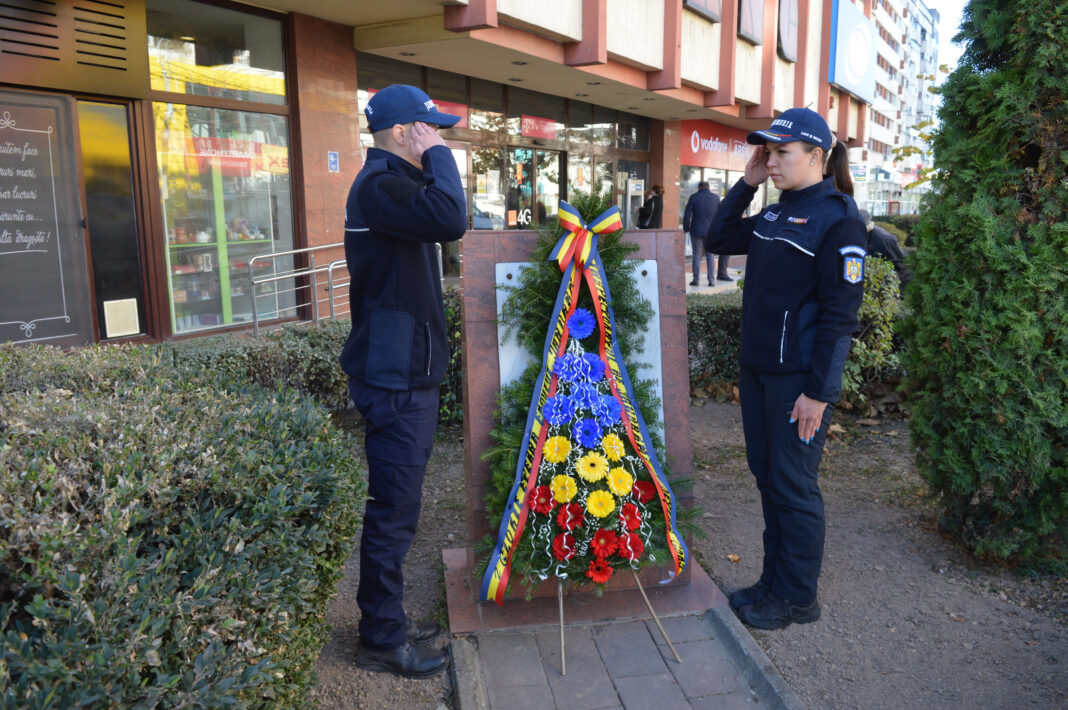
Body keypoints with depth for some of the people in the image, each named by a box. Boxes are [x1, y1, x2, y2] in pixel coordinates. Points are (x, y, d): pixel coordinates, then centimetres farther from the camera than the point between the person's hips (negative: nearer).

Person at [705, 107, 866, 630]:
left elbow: (839, 314, -16)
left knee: (793, 486, 3)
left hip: (799, 378, -8)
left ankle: (797, 597, 20)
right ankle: (774, 580, 31)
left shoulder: (838, 220, -13)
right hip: (757, 369, 8)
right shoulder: (774, 215, 11)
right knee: (767, 476, 16)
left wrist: (819, 392, -18)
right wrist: (746, 185, 9)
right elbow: (717, 240, 20)